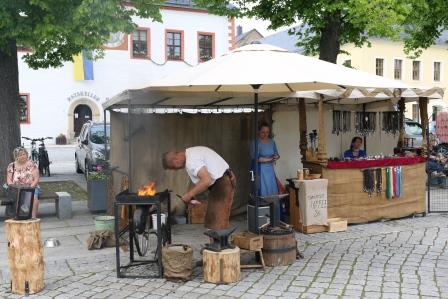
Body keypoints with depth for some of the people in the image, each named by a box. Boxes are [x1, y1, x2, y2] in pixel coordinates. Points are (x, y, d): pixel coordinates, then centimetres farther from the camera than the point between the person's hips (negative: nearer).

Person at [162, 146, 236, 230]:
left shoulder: (191, 161, -21)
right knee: (211, 221, 16)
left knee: (217, 223, -8)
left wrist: (189, 194, -20)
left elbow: (206, 180, -30)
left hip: (222, 183, -11)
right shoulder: (190, 153, 12)